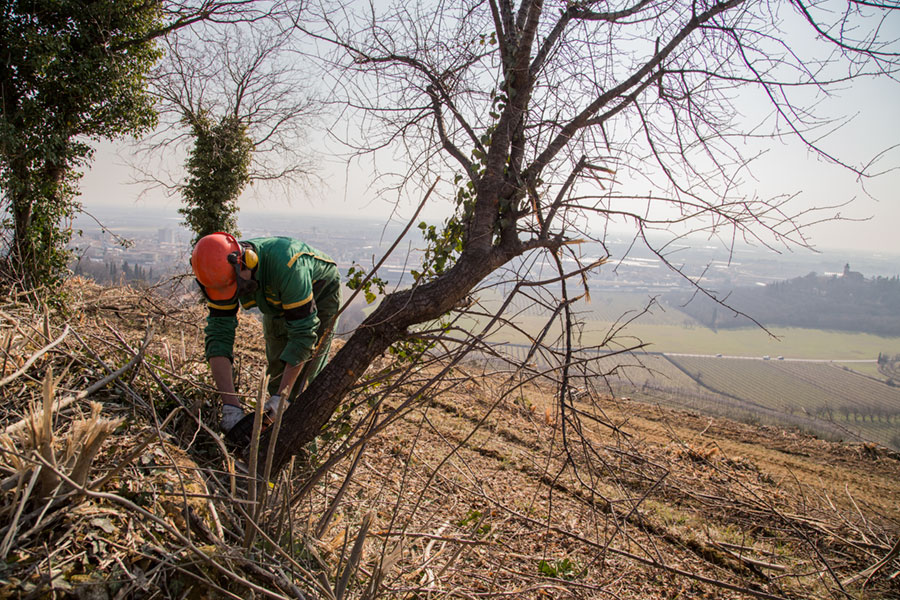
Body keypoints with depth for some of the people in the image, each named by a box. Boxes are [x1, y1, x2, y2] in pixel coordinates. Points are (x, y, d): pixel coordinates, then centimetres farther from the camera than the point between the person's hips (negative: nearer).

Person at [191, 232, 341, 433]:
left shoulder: (284, 265, -45)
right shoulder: (224, 275, -27)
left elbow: (303, 333, -42)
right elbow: (218, 335, -29)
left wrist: (282, 397, -43)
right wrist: (230, 405, -36)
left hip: (320, 295, -5)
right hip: (277, 305, 5)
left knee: (309, 373, -11)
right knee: (277, 371, 4)